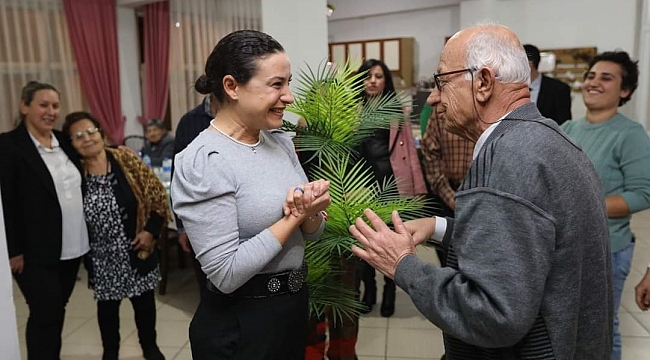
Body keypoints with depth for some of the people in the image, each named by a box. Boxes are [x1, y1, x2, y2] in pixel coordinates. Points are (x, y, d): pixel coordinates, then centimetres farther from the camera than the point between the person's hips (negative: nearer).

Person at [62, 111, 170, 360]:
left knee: (144, 300, 13)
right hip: (102, 257, 1)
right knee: (107, 304, 17)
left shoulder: (125, 159, -10)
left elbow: (157, 195, -6)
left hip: (136, 249, 0)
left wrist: (151, 230, -11)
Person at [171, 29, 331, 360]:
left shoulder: (281, 141, 0)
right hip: (239, 325, -7)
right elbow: (226, 274, -23)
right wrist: (294, 216, -19)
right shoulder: (201, 162, -21)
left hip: (295, 304, 7)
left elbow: (312, 232, 5)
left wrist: (308, 212, -16)